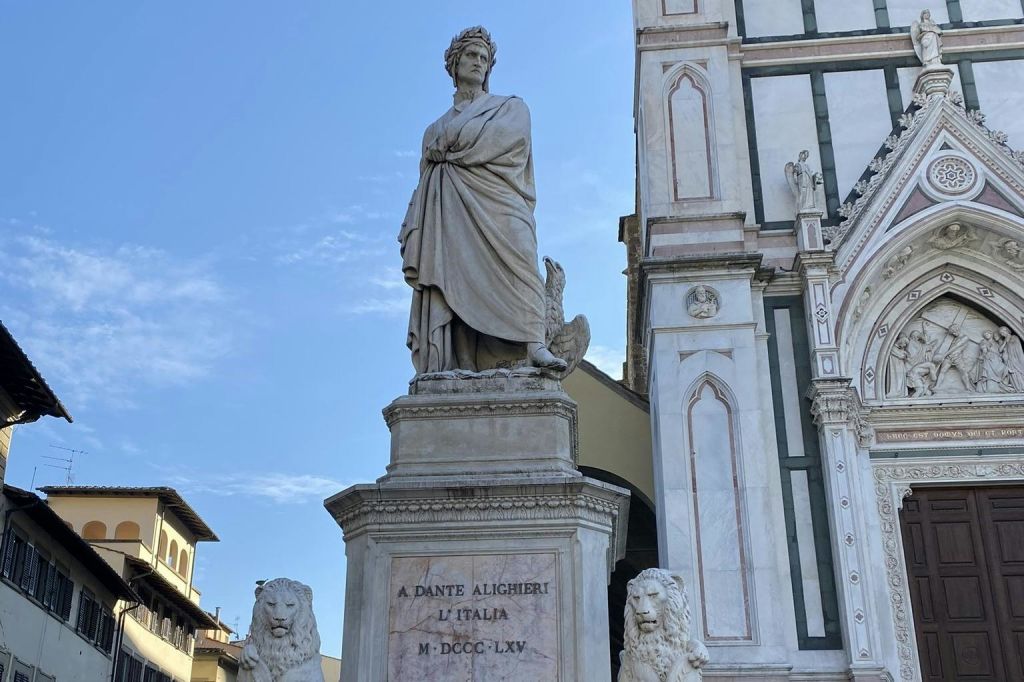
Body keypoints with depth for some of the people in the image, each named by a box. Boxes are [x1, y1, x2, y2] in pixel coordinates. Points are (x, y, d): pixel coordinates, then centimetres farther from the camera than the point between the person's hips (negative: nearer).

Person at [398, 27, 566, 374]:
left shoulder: (510, 107, 23)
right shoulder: (435, 129, 31)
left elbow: (507, 135, -1)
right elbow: (424, 186, 23)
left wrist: (448, 146, 6)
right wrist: (414, 238, 7)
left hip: (495, 203, -2)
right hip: (449, 219, 3)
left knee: (515, 256, -29)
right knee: (451, 279, -16)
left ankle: (533, 345, -43)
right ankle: (449, 373, -29)